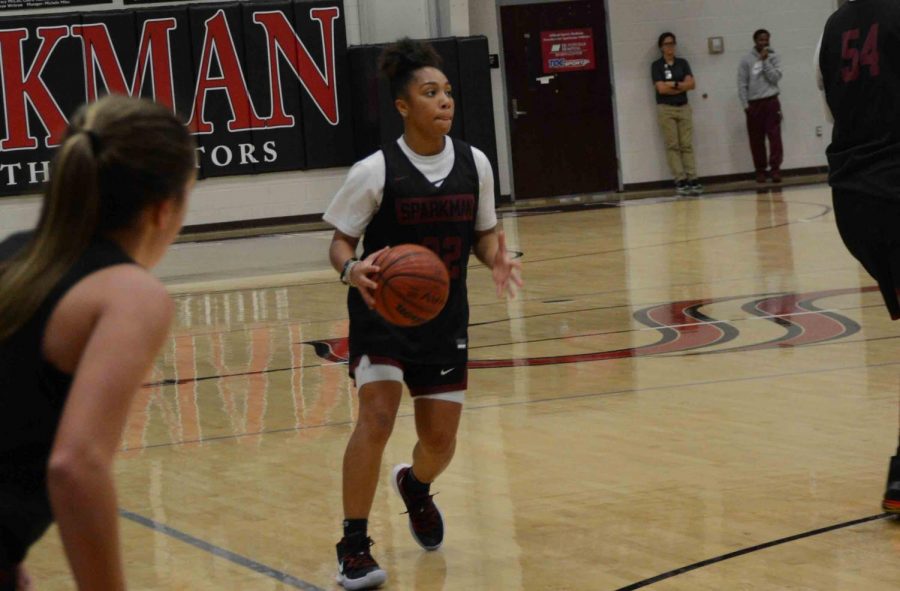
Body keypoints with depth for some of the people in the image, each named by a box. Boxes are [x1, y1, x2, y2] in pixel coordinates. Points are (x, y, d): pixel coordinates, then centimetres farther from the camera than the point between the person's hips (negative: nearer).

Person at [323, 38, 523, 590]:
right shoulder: (375, 171, -15)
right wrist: (353, 269, -31)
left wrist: (498, 259, -13)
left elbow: (484, 232, 9)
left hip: (445, 317, 4)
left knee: (441, 440, 6)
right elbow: (341, 240, -8)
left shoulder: (474, 164, -4)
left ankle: (415, 487, 44)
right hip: (382, 313, -4)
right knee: (377, 415, -22)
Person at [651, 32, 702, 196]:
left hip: (683, 107, 3)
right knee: (672, 146, -6)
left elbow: (691, 84, 0)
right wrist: (682, 87, -5)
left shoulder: (683, 63, 11)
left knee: (687, 145, -1)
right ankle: (680, 181, -8)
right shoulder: (656, 65, 1)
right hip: (666, 108, -3)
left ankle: (692, 180, -4)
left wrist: (673, 84, -9)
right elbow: (661, 88, -11)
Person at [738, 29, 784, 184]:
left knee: (775, 136, -7)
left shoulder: (774, 57, 5)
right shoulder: (747, 60, 3)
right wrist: (745, 104, -4)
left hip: (771, 102, -1)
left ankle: (775, 169, -7)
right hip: (753, 103, 1)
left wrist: (765, 61, -11)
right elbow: (742, 84, 2)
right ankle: (760, 170, 12)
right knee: (756, 139, 4)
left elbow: (775, 77, -7)